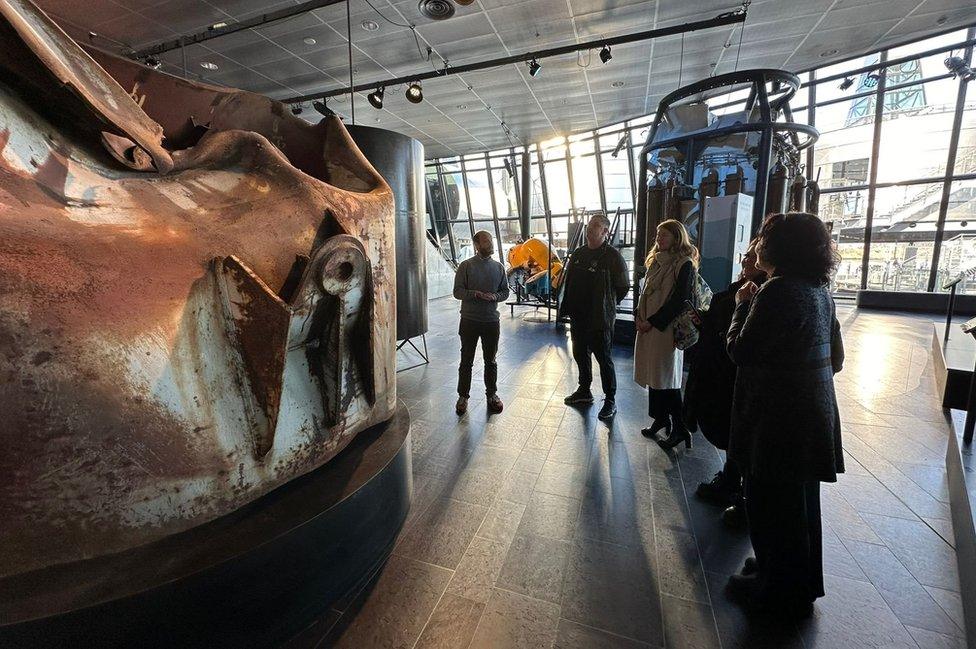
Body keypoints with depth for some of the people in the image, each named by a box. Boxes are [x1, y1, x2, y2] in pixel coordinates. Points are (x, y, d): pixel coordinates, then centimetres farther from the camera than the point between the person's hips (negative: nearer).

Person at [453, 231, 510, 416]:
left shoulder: (499, 267, 4)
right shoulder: (466, 266, -5)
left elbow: (505, 292, 8)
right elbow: (458, 291, -8)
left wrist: (494, 296, -13)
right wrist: (476, 294, -24)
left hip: (491, 321, 3)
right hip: (469, 321, -2)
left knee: (490, 361, 13)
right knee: (466, 361, 8)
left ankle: (492, 394, 29)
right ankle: (463, 396, 21)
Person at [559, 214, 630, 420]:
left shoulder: (613, 256, -10)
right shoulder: (578, 253, 9)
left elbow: (623, 286, -6)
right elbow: (568, 281, 15)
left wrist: (607, 304, 1)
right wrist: (567, 307, 10)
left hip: (600, 318, -7)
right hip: (578, 316, 7)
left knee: (604, 359, 2)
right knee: (580, 355, 17)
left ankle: (610, 400, 17)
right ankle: (584, 391, 36)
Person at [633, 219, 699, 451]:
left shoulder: (684, 265, -9)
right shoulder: (656, 260, 15)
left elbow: (679, 301, -15)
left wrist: (652, 322, -14)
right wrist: (639, 315, 3)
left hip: (666, 329, -7)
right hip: (648, 326, 7)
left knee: (666, 378, -4)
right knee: (652, 373, 12)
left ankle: (678, 428, 8)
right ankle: (661, 419, 27)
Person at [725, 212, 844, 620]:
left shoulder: (778, 290, -22)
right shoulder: (819, 290, 7)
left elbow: (740, 351, -19)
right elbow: (835, 358, 14)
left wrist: (742, 305, -7)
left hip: (779, 420, -9)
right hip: (812, 414, 9)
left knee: (770, 506, 9)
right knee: (797, 503, 24)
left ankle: (776, 592, 29)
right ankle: (799, 584, 44)